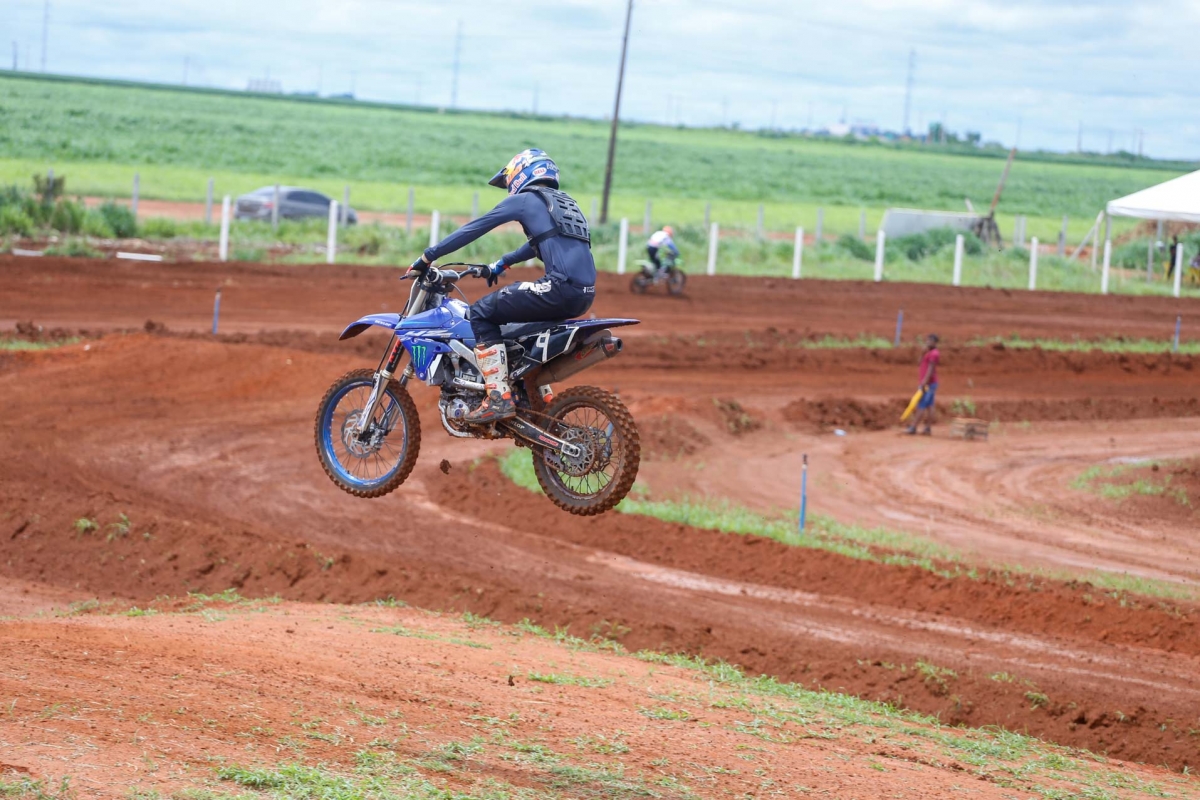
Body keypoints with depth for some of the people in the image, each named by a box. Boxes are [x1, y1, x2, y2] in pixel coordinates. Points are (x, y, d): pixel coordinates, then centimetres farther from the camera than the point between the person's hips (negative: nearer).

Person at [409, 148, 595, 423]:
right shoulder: (564, 203, 28)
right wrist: (501, 264, 52)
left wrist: (428, 256, 9)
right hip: (585, 295, 9)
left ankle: (499, 399, -12)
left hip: (561, 287, -9)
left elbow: (474, 228, 4)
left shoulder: (525, 199, 4)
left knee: (482, 313, -1)